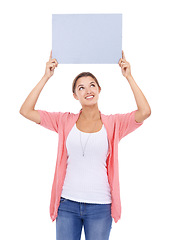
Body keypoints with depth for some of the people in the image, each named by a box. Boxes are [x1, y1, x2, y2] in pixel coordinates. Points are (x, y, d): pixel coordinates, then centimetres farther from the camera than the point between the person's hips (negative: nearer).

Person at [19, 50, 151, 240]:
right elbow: (26, 111, -2)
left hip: (100, 206, -1)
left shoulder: (113, 123, 1)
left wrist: (128, 77, -8)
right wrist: (46, 77, -3)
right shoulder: (65, 121, 4)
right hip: (67, 203, 1)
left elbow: (145, 112, -15)